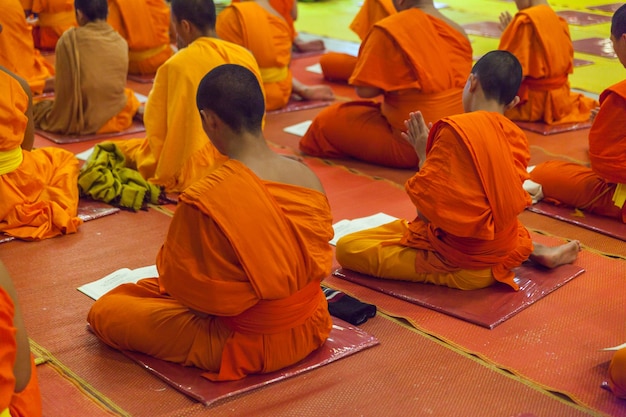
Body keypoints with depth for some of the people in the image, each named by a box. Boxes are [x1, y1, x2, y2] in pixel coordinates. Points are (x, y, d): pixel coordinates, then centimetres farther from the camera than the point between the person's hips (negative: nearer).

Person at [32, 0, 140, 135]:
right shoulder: (121, 42, -1)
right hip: (119, 119, 4)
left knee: (38, 108, 26)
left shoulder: (69, 39, -11)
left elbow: (63, 87, -6)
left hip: (83, 120, -3)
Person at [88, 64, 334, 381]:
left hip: (246, 344, -6)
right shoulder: (307, 177, -12)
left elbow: (175, 275, -17)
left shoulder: (204, 200, -30)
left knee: (104, 311, 7)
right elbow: (317, 260, 3)